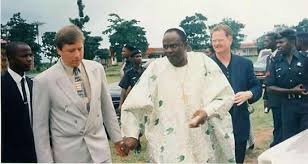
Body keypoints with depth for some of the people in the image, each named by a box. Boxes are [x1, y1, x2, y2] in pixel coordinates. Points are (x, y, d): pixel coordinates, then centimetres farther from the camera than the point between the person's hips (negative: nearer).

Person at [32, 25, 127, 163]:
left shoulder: (97, 69, -1)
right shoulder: (44, 81, -11)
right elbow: (40, 126, -5)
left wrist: (117, 137, 13)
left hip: (100, 150, 3)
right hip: (68, 153, -3)